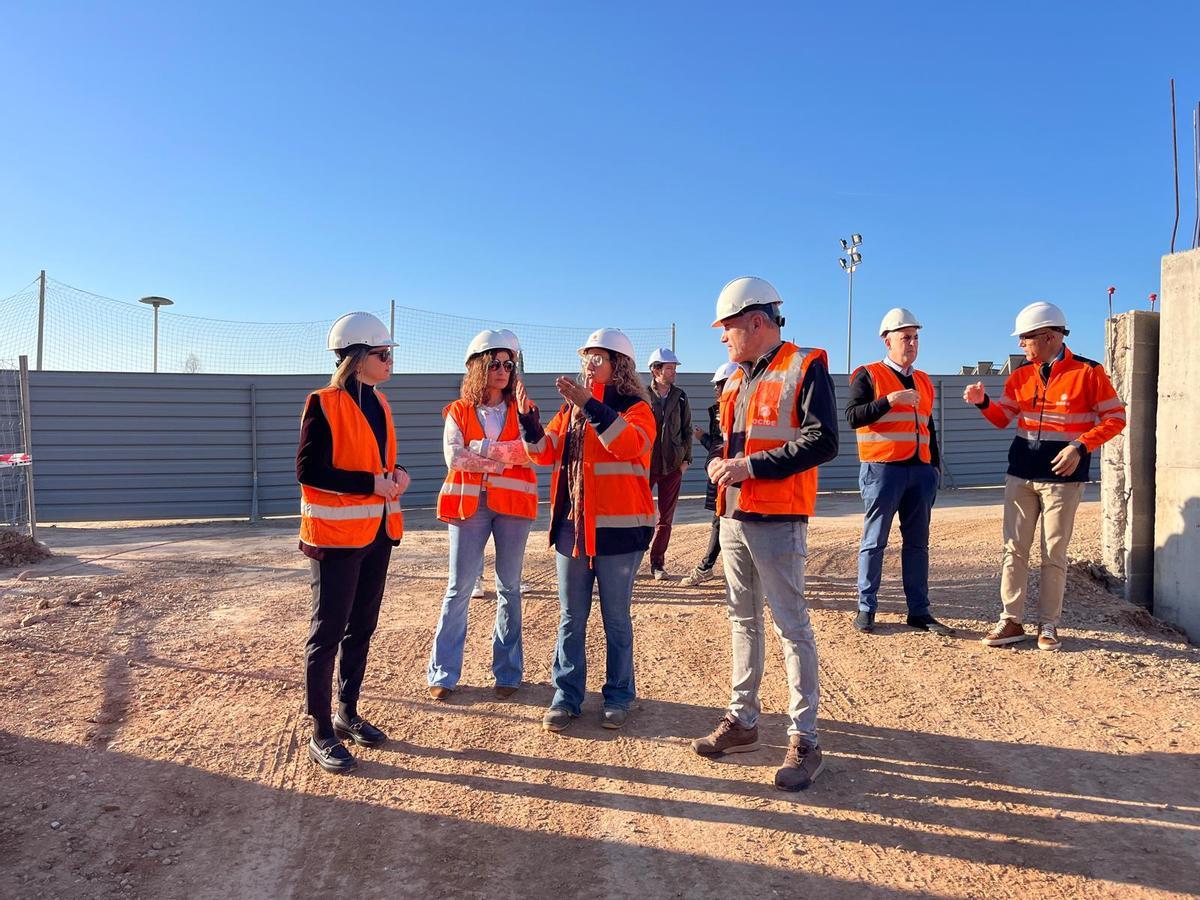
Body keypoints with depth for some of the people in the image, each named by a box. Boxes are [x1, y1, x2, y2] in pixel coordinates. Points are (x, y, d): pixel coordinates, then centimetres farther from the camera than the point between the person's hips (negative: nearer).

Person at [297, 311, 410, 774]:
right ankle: (321, 734, 11)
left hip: (378, 532, 8)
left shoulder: (379, 404, 11)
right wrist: (372, 483, -21)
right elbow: (309, 470, -17)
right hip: (336, 533, -8)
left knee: (360, 628, 15)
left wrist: (396, 474, -3)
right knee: (328, 632, 0)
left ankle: (348, 713, 30)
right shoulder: (323, 403, -12)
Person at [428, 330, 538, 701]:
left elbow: (532, 453, -8)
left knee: (509, 588, 8)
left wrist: (480, 448, -15)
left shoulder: (520, 409, 7)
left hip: (512, 504, 1)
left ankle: (508, 671, 19)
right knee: (458, 588, 2)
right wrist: (505, 458, -13)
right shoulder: (458, 411, 5)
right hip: (469, 503, -1)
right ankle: (443, 673, 13)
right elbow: (453, 457, -9)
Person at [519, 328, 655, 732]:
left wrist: (590, 405, -32)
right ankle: (566, 696, 19)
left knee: (616, 619, 6)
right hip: (571, 525, 5)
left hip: (617, 528, -5)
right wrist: (529, 420, -10)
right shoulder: (570, 409, 13)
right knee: (571, 618, 10)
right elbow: (545, 452, 7)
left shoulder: (635, 407, -4)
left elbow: (631, 444, -25)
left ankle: (618, 696, 19)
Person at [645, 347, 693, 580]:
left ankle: (657, 562, 18)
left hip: (672, 466, 3)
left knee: (666, 517, 8)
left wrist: (686, 458, 5)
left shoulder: (680, 398, 6)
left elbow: (687, 429, 12)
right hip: (645, 464, -3)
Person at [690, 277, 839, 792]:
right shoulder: (738, 379, 16)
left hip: (778, 520, -8)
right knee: (743, 620, 14)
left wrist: (751, 466, -19)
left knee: (791, 625, -2)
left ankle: (804, 740, 7)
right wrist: (723, 462, 5)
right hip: (734, 516, 8)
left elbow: (823, 442, -18)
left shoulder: (804, 368, -9)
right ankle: (742, 720, 26)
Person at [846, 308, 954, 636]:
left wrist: (935, 467, 15)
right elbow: (853, 416, -12)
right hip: (882, 470, -6)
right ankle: (866, 609, 7)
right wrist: (890, 400, -21)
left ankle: (919, 611, 14)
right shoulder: (868, 375, 0)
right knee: (874, 541, -1)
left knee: (918, 543, 8)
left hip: (920, 471, 6)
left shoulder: (924, 381, 18)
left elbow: (929, 428, 22)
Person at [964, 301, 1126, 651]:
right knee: (1014, 549, 5)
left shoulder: (1088, 372, -7)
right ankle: (1011, 621, 12)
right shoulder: (1022, 375, 7)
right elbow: (1003, 418, 10)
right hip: (1020, 474, 4)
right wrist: (983, 402, -10)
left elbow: (1115, 418, -5)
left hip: (1062, 476, -4)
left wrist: (1080, 447, -17)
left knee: (1054, 554, 3)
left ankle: (1048, 625, 14)